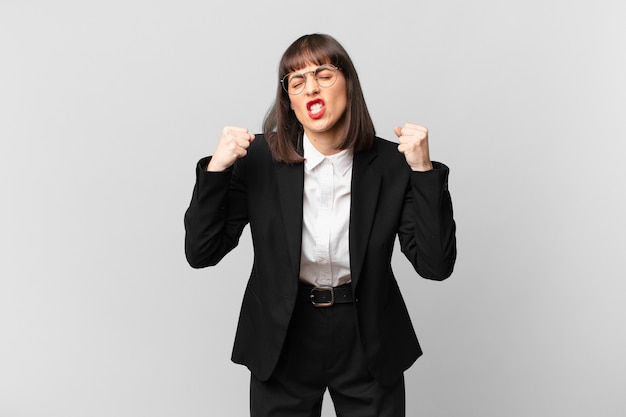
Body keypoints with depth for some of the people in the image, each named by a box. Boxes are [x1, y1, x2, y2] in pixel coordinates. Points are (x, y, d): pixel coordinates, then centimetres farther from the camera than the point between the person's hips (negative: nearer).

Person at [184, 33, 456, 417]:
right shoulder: (259, 158, -10)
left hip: (368, 346, 1)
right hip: (282, 345, 0)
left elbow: (436, 265, -14)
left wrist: (423, 170, -23)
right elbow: (201, 253, -10)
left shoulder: (391, 163, -11)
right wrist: (216, 168, -22)